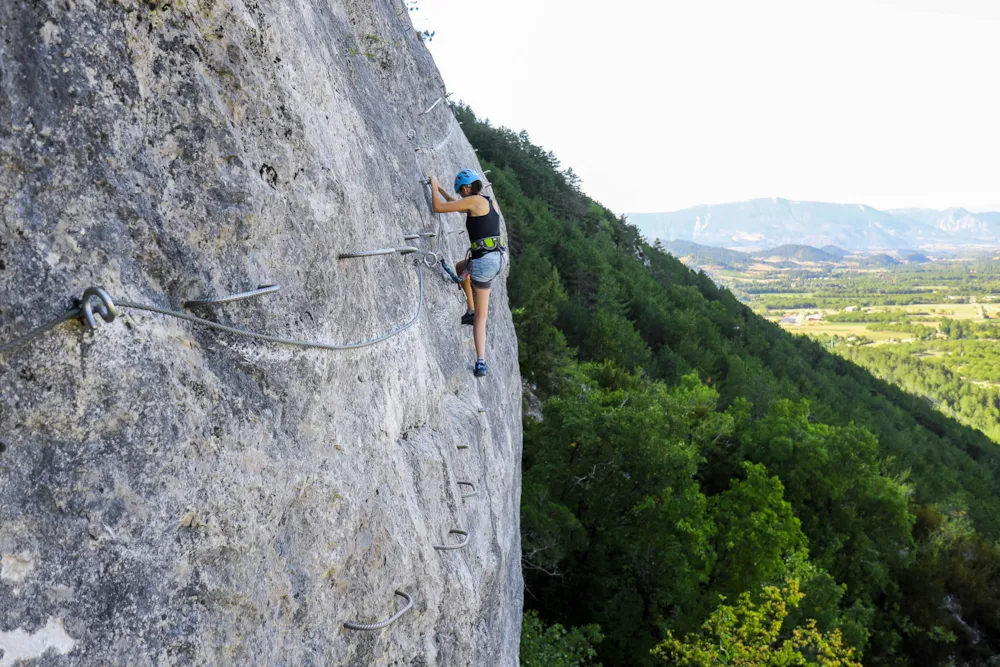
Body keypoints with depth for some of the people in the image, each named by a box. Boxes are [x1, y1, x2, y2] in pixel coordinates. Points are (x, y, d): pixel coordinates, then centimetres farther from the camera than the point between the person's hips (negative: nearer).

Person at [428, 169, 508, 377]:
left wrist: (434, 186, 11)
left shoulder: (474, 201, -8)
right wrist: (441, 189, 40)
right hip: (500, 257, 9)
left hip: (484, 260, -9)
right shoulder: (491, 202, 18)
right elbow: (460, 208, 36)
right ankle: (471, 310, 32)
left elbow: (438, 207, -7)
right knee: (461, 267, 33)